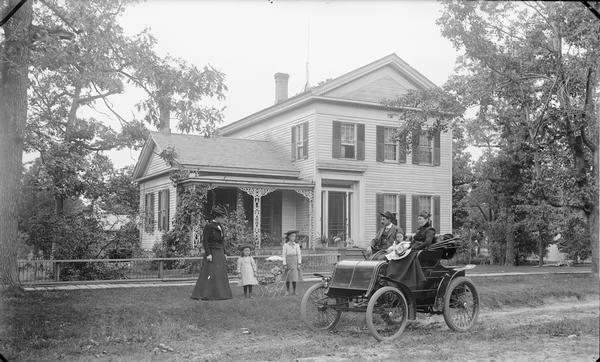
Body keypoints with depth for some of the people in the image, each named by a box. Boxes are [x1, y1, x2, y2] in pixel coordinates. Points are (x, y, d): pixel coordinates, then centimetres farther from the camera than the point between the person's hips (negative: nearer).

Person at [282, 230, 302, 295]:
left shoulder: (297, 245, 6)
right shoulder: (285, 245, 1)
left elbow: (299, 255, 7)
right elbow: (284, 255, 0)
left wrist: (299, 263, -1)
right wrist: (284, 264, -5)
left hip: (295, 262, 1)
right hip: (288, 261, -1)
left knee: (295, 277, -2)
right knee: (288, 278, 1)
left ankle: (294, 291, 7)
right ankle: (287, 291, 11)